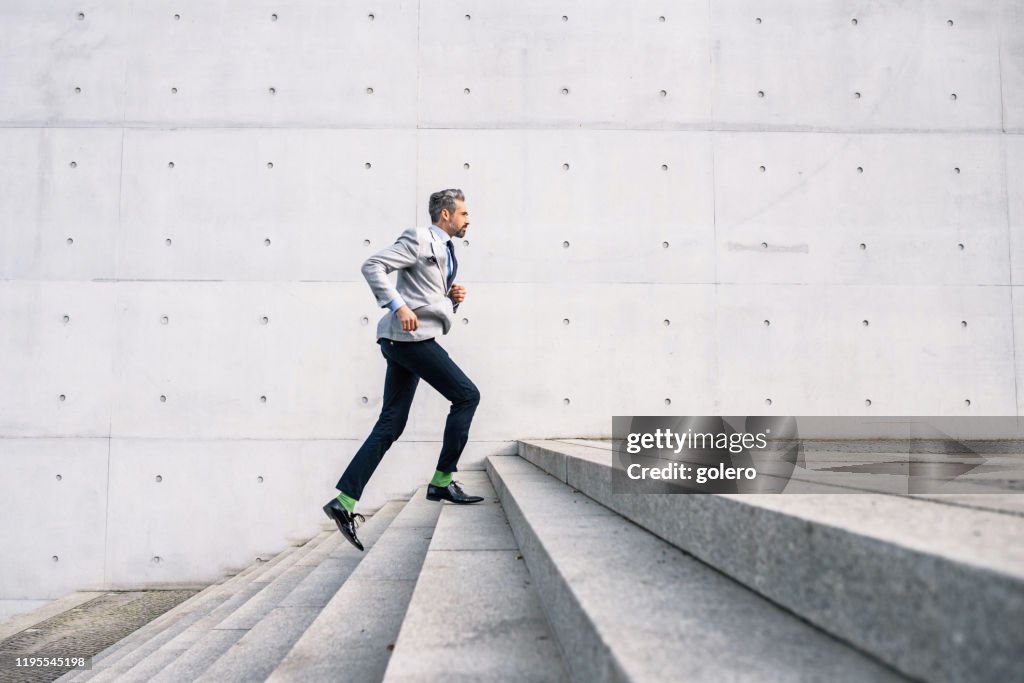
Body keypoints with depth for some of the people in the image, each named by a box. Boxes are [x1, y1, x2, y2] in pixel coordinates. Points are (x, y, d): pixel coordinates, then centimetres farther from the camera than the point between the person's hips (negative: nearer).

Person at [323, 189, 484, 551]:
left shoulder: (447, 253, 25)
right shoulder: (419, 239, -4)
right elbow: (372, 265, -14)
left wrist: (454, 298, 9)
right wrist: (399, 306, -22)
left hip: (408, 339, 9)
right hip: (410, 334, -9)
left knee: (390, 425, 5)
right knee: (466, 395, -7)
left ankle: (345, 501, 4)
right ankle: (442, 481, -1)